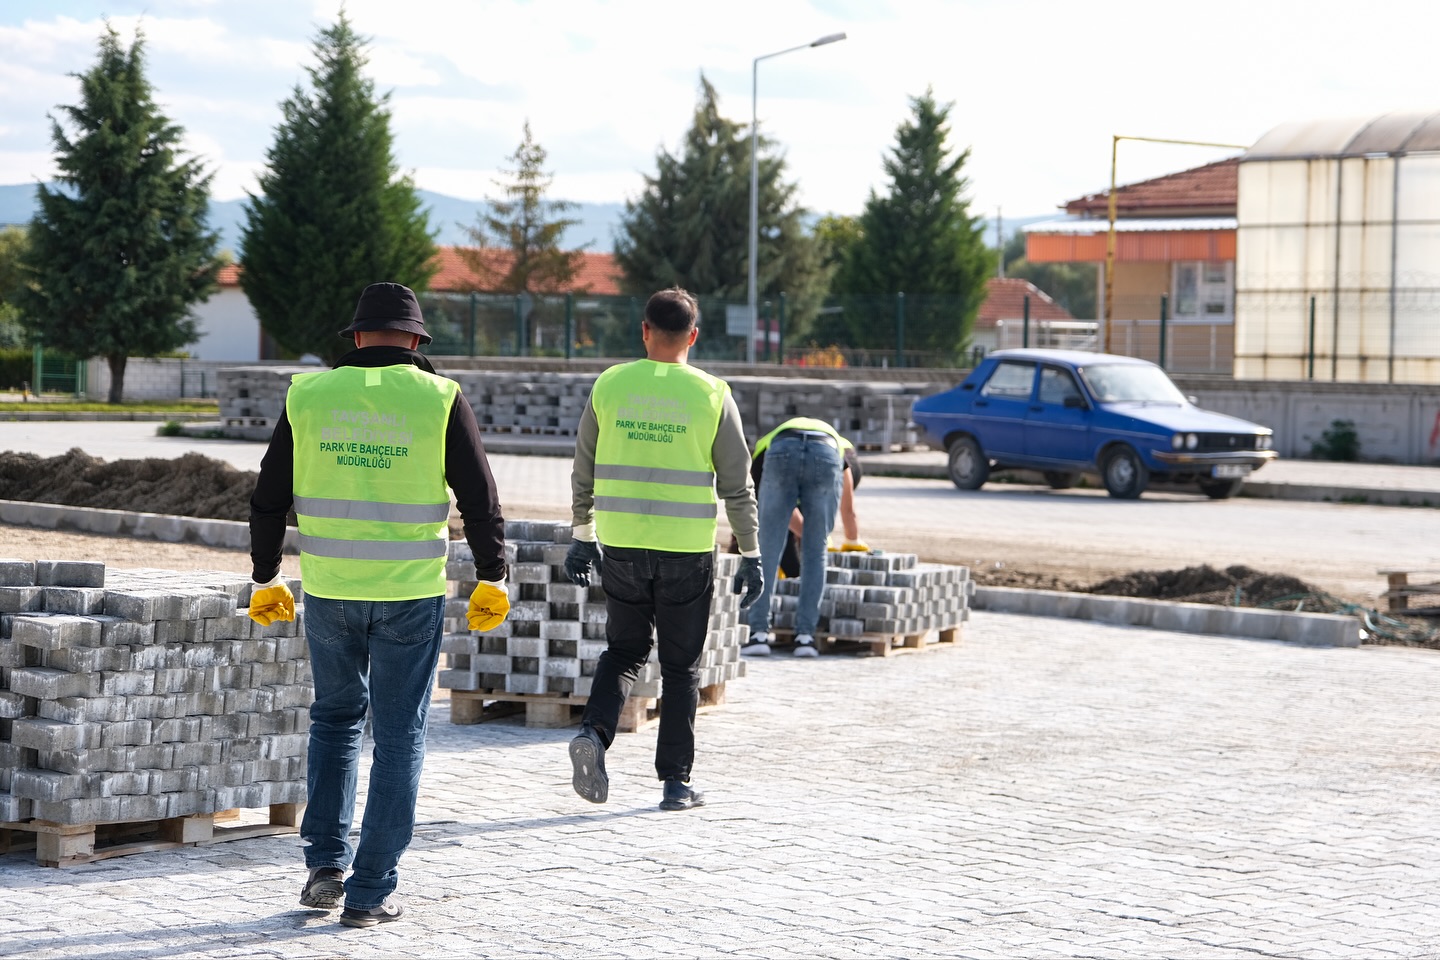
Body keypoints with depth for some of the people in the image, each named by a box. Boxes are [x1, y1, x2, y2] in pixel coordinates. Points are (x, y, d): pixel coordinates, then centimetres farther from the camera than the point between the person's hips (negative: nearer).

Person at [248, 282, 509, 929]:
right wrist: (491, 581, 4)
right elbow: (479, 498, -6)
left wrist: (265, 579, 15)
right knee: (398, 737, 7)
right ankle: (369, 893, 6)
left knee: (336, 717, 22)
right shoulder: (437, 399, -5)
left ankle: (326, 864, 12)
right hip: (411, 594, -2)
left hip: (328, 589, 2)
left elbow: (270, 498, 5)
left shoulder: (309, 396, 1)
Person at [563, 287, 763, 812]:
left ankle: (594, 730, -6)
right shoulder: (711, 394, -4)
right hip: (688, 551, -2)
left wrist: (583, 535, 18)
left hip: (621, 546, 2)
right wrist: (751, 555, 4)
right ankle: (676, 782, 9)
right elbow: (737, 485, -2)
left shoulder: (610, 385, 1)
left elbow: (584, 471, 7)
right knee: (681, 666, 9)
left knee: (623, 649, 18)